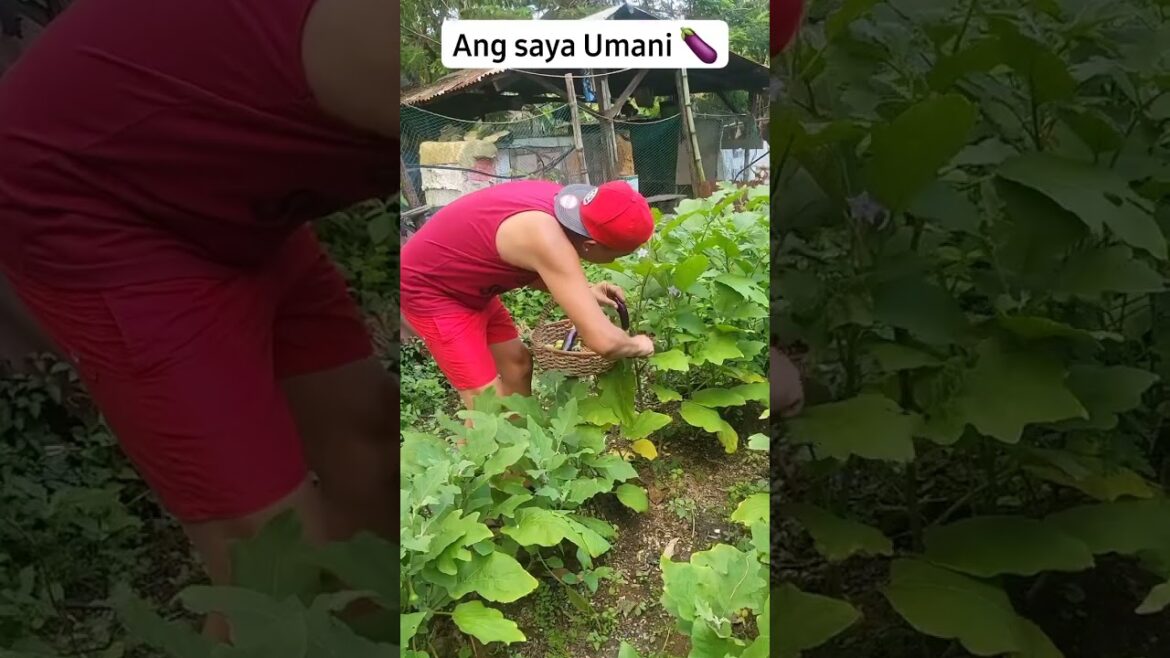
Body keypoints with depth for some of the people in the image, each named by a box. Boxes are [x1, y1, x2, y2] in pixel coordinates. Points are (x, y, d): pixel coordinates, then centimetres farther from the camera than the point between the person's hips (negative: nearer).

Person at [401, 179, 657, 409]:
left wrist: (584, 291, -1)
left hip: (465, 284, 9)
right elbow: (603, 341, -36)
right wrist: (636, 345, -14)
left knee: (517, 362, 16)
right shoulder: (547, 239, -35)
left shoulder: (561, 203, -8)